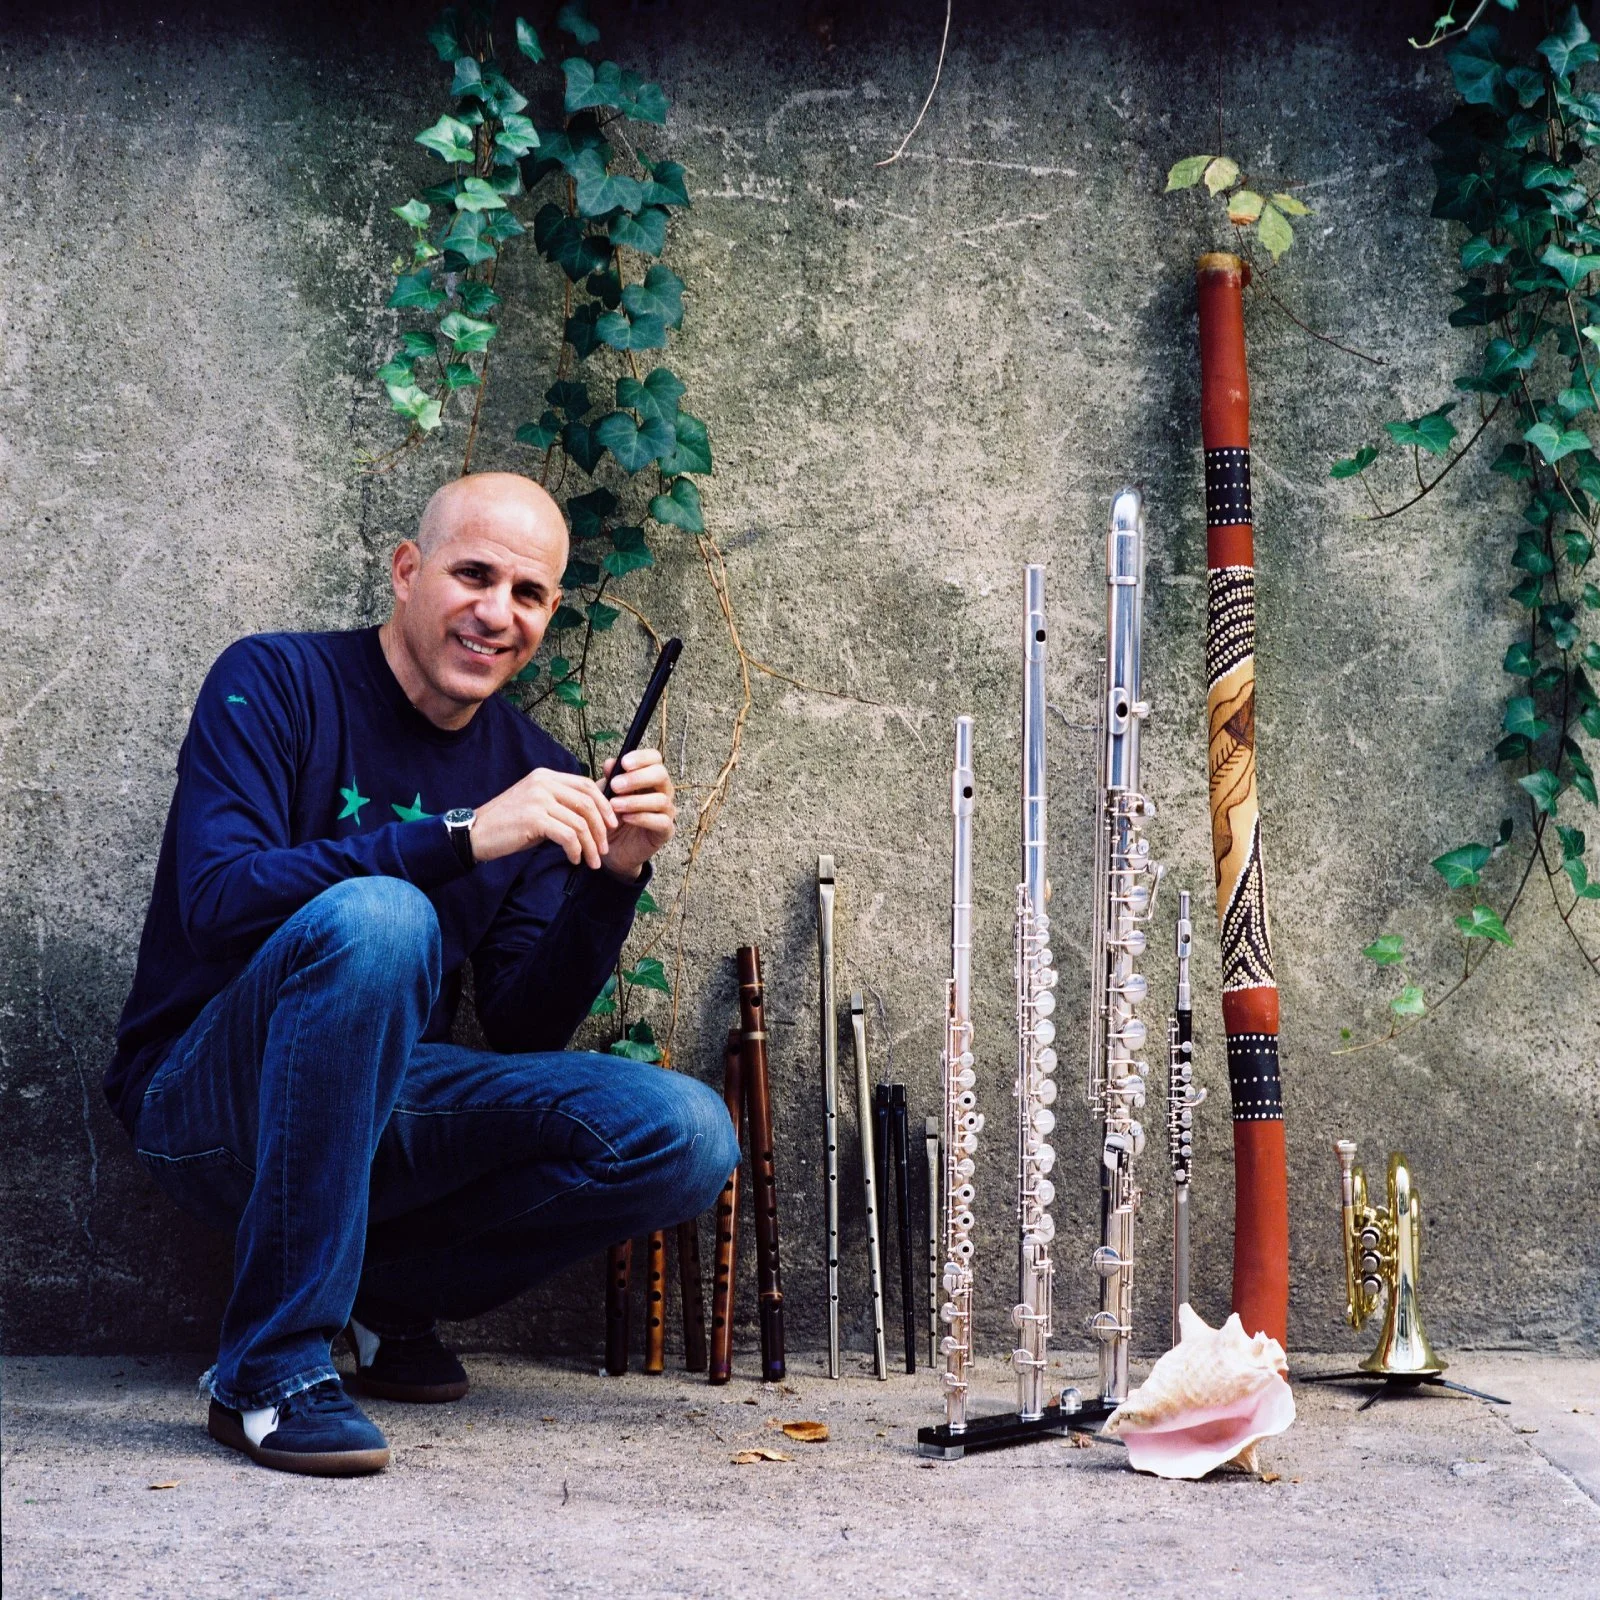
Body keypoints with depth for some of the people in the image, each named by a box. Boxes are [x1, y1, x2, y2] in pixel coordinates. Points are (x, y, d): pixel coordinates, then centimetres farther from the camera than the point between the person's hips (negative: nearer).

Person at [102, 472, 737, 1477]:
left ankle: (388, 1295, 3)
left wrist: (613, 881, -12)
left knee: (688, 1138, -16)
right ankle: (273, 1367, -28)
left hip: (380, 1113, 5)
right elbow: (218, 904, -24)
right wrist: (461, 836, -30)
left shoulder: (532, 772, 7)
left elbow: (525, 1035, 3)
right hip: (208, 1109, -5)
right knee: (376, 918, -35)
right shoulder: (276, 682, -7)